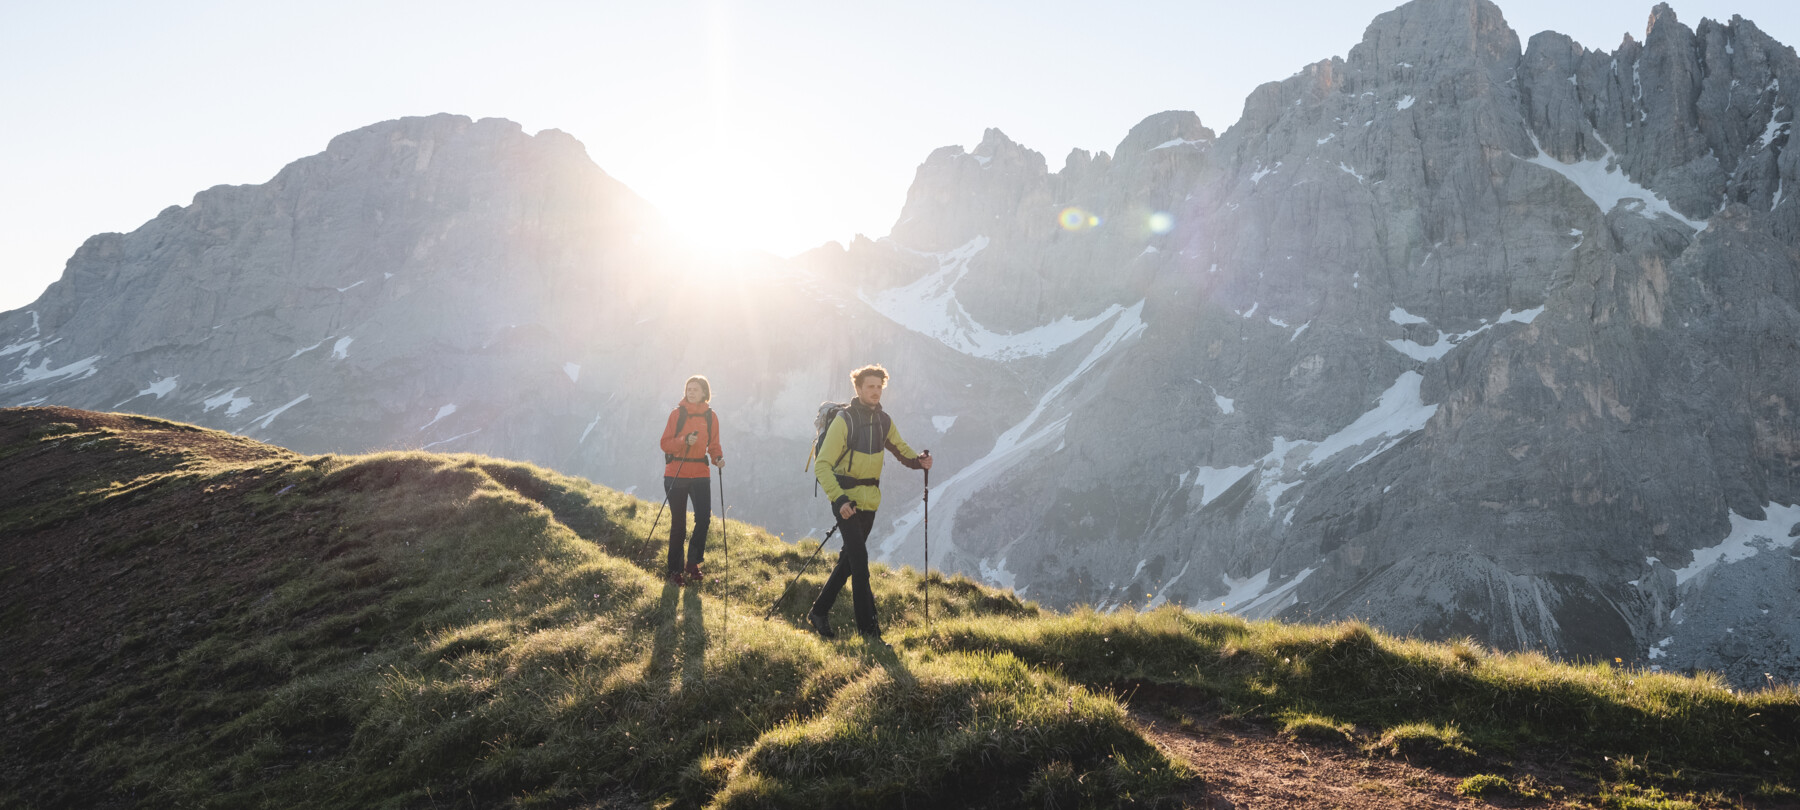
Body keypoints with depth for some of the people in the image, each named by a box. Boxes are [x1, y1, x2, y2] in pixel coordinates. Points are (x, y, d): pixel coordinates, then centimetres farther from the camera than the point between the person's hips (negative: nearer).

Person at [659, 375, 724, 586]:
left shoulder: (710, 416, 6)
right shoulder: (677, 414, -1)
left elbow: (713, 444, 11)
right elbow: (665, 444, -4)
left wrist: (718, 457, -9)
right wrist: (685, 440, -20)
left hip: (700, 474, 2)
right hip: (676, 474, -2)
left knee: (703, 517, -8)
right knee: (678, 523, 2)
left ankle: (693, 564, 10)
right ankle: (675, 570, 12)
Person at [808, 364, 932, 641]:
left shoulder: (883, 421, 6)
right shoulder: (844, 420, -13)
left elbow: (899, 447, 22)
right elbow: (822, 465, -15)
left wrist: (918, 460, -1)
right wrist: (839, 499, -25)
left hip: (870, 500, 7)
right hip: (846, 498, -7)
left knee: (850, 559, 11)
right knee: (859, 558, -11)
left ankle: (819, 612, 22)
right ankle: (867, 625, -5)